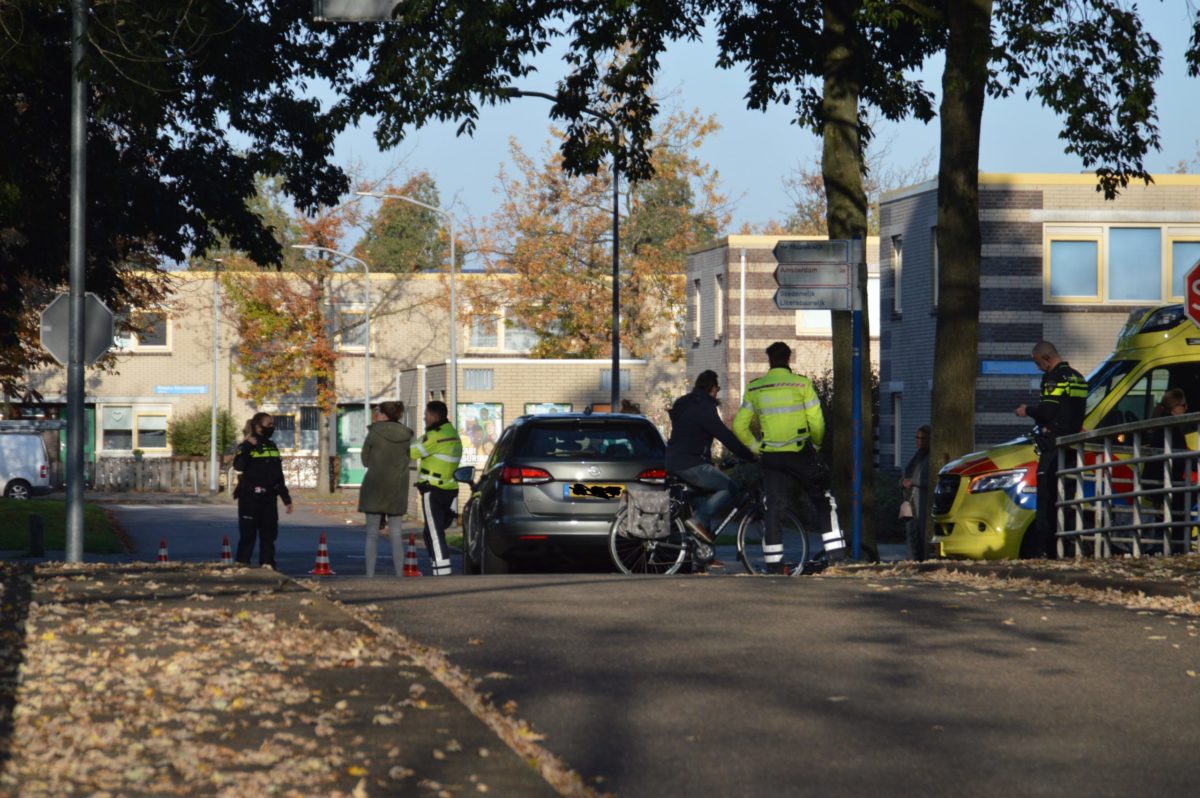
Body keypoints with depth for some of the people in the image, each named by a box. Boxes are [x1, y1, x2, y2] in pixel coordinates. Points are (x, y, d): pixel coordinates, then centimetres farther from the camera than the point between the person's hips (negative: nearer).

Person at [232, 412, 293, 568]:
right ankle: (242, 566, -3)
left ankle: (267, 565, 10)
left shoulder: (272, 447, 15)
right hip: (250, 497, -6)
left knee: (269, 534, 6)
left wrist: (286, 498, 18)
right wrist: (248, 446, -26)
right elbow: (239, 465, -23)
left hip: (269, 497, 6)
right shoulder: (247, 446, -5)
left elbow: (278, 475, 20)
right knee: (248, 533, -6)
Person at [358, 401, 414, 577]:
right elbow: (408, 458, 9)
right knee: (396, 534, 8)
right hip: (398, 490, 3)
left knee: (372, 533, 2)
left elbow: (365, 460, -2)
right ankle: (399, 574, 5)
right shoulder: (405, 435, 2)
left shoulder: (374, 433, -9)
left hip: (375, 488, -3)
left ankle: (370, 574, -1)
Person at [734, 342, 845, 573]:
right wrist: (816, 444, 10)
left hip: (770, 456, 3)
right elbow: (817, 422, -7)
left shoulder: (755, 389, 5)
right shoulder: (801, 384, -4)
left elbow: (739, 426, 4)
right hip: (800, 453, -3)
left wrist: (756, 447, 13)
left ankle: (773, 563, 2)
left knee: (774, 508, 6)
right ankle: (835, 553, 3)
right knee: (823, 501, 9)